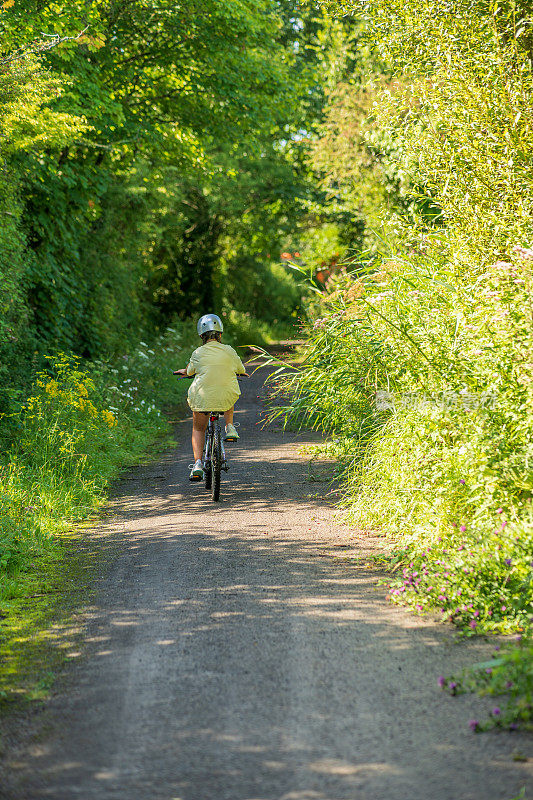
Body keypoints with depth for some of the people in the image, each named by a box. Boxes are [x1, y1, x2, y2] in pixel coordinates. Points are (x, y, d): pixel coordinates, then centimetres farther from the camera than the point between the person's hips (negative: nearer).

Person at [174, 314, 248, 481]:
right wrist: (242, 372, 40)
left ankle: (198, 463, 1)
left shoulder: (198, 353, -3)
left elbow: (190, 371, 16)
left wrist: (184, 371, 41)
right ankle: (230, 428, 24)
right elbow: (241, 370, 15)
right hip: (226, 399, 1)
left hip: (202, 398, -1)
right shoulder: (229, 351, -2)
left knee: (198, 430, 21)